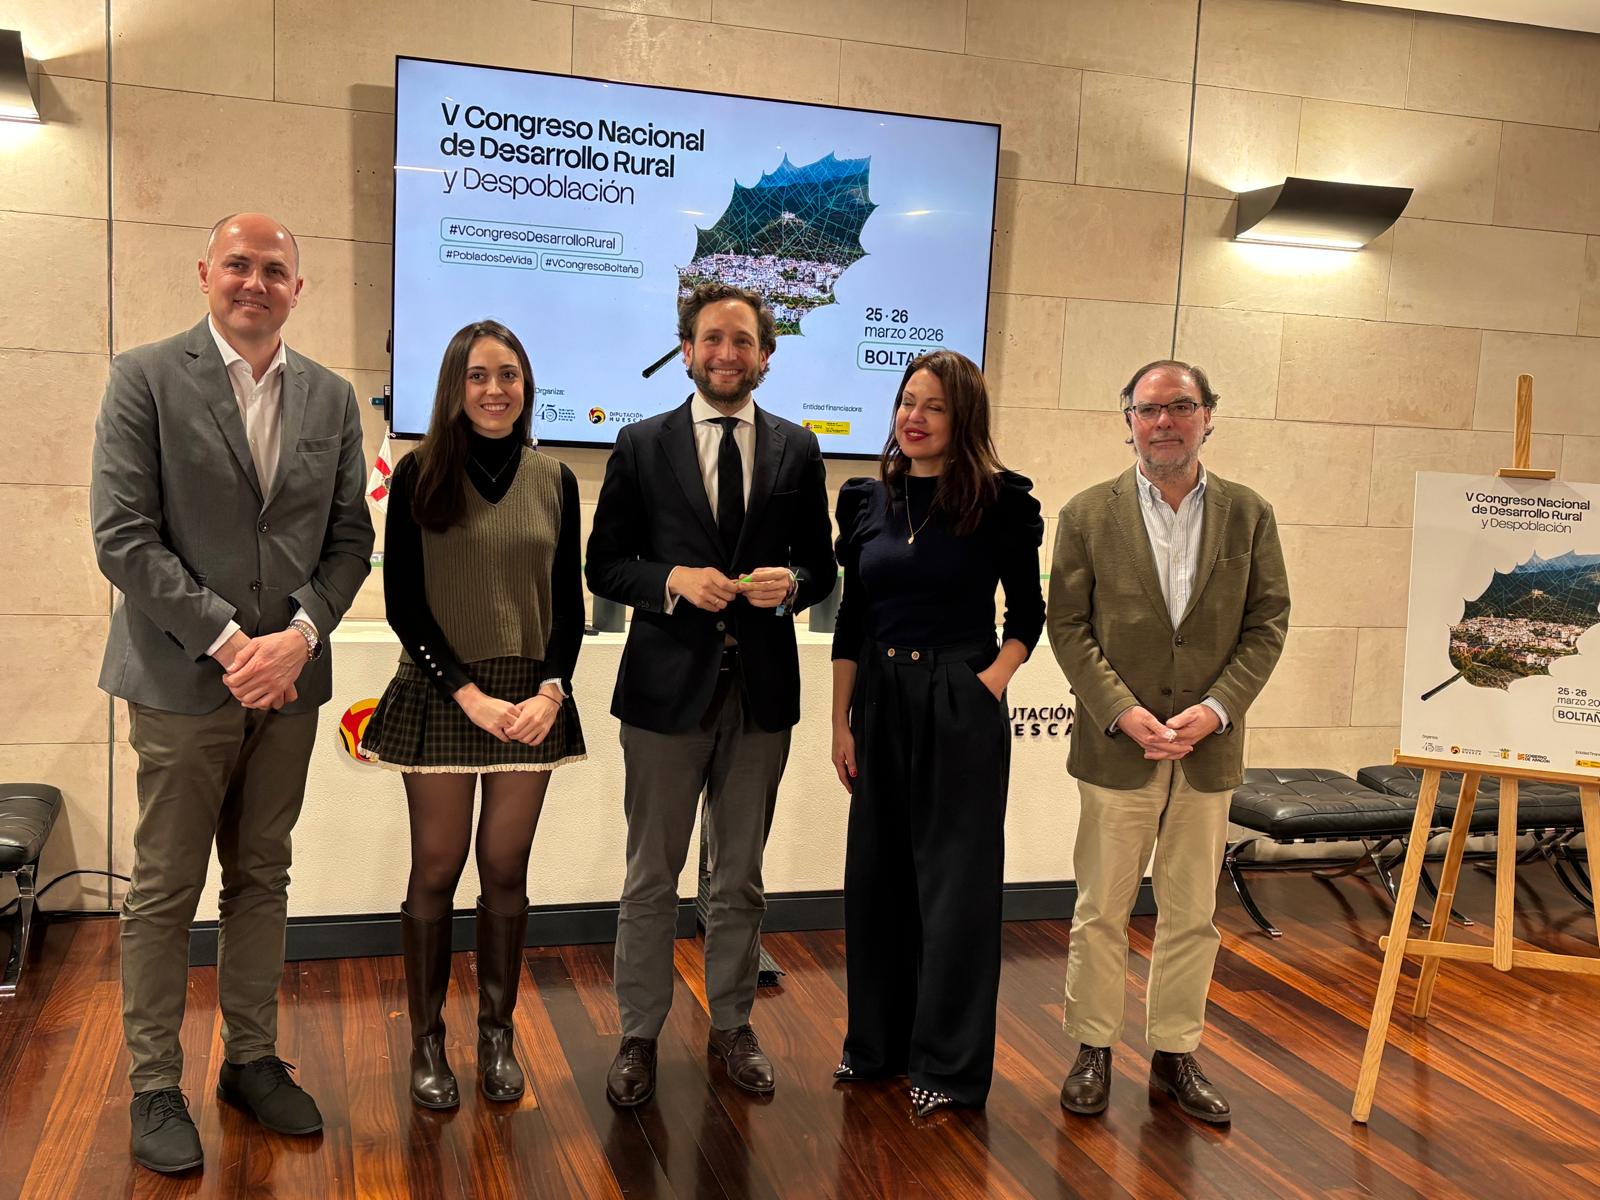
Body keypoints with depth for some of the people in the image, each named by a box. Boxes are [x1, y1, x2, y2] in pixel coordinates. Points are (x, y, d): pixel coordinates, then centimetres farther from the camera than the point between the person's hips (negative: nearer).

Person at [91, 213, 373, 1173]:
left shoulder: (331, 398, 8)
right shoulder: (147, 377, -3)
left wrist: (301, 635, -9)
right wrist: (226, 641, -15)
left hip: (288, 679, 4)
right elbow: (123, 535, -10)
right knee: (165, 892, 6)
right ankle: (156, 1087, 19)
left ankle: (253, 1060, 27)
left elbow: (351, 540, 7)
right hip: (183, 679, -3)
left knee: (263, 881, 13)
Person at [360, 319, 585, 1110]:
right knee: (437, 869, 4)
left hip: (531, 697, 2)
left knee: (506, 869, 8)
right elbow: (403, 602, -5)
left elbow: (568, 603, 8)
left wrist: (550, 690, -7)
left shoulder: (553, 481, 6)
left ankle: (497, 1035, 21)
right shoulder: (420, 475, -2)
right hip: (441, 695, -2)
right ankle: (427, 1041, 18)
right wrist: (470, 694, -12)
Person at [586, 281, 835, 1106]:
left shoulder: (797, 450, 6)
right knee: (651, 878, 8)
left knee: (741, 878, 15)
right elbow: (603, 565, 1)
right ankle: (639, 1037, 23)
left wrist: (789, 583, -13)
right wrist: (673, 580, -16)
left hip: (762, 689, 2)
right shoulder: (641, 447, 1)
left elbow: (821, 566, 9)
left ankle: (732, 1026, 30)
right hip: (667, 684, -2)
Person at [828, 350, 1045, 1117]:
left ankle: (949, 1063, 15)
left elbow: (1027, 611, 2)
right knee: (876, 873, 12)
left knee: (954, 880, 3)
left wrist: (995, 679, -13)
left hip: (960, 707, -4)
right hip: (881, 703, 4)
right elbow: (851, 622, 7)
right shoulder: (867, 500, 5)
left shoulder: (999, 501, -6)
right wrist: (841, 722, 5)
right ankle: (877, 1041, 29)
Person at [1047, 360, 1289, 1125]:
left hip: (1208, 748, 2)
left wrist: (1216, 709, -11)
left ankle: (1175, 1054, 27)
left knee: (1192, 916, 12)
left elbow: (1268, 624, 2)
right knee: (1101, 911, 8)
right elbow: (1068, 627, -3)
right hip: (1117, 746, -2)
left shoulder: (1249, 514, 4)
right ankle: (1093, 1049, 24)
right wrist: (1123, 711, -14)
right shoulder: (1088, 514, -1)